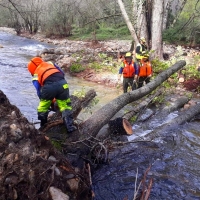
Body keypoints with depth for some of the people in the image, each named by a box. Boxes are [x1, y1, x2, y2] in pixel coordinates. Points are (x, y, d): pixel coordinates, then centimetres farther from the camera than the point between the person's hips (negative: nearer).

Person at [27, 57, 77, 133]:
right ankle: (70, 126, 9)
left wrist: (50, 100, 27)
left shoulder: (35, 75, 24)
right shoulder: (50, 64, 32)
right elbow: (62, 73, 25)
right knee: (65, 106, 15)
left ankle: (43, 127, 38)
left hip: (49, 87, -1)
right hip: (62, 83, 2)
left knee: (42, 108, 23)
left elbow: (39, 91, 18)